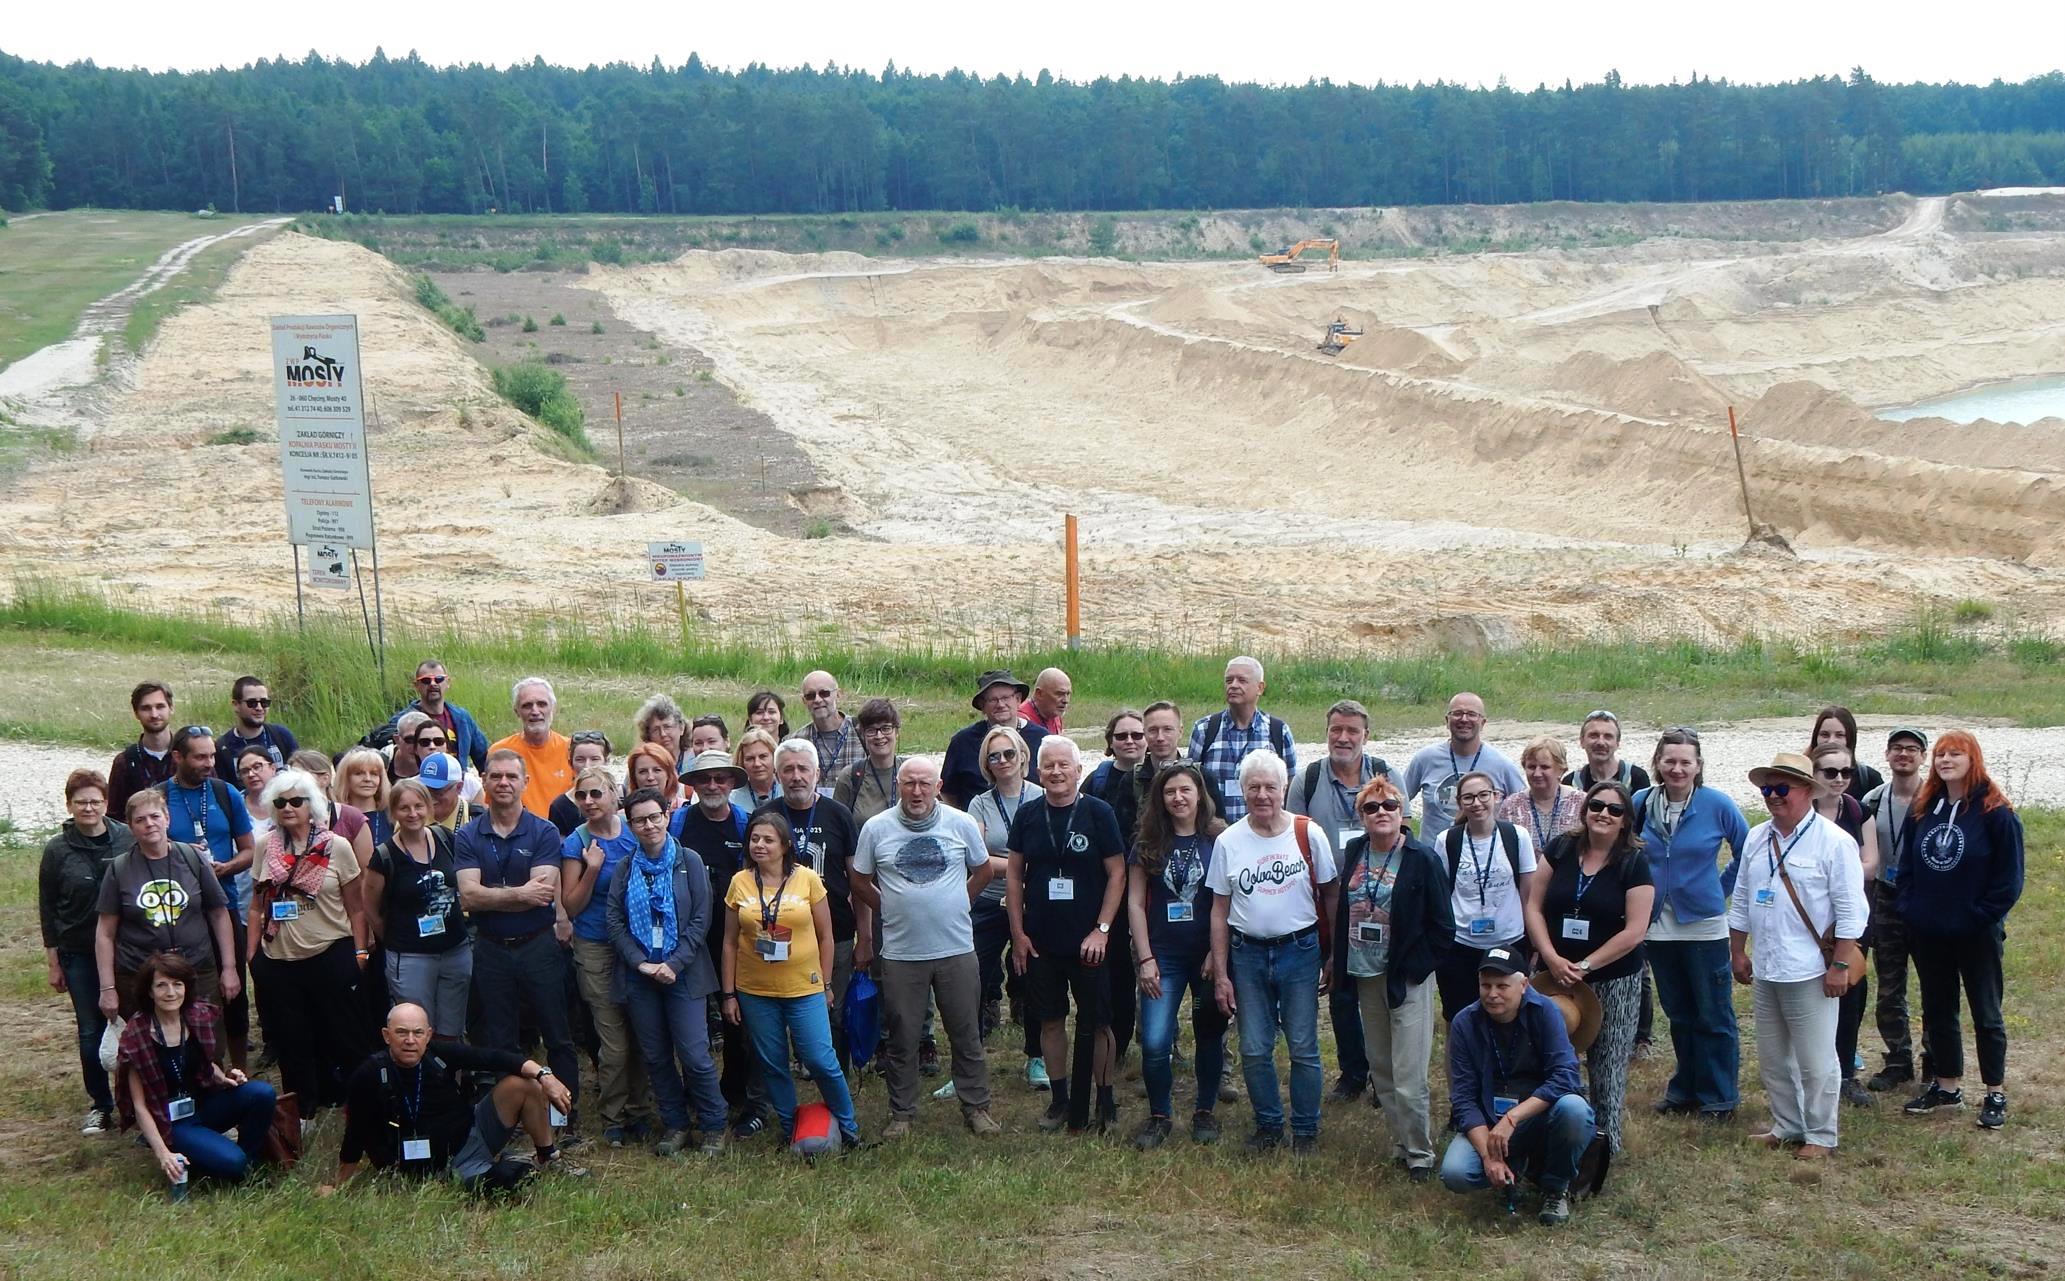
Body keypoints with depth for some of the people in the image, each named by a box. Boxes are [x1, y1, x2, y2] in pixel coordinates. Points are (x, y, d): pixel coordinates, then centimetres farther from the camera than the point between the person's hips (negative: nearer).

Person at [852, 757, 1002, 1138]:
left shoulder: (962, 824, 0)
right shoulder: (876, 828, -2)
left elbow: (984, 870, 13)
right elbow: (860, 881, 9)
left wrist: (954, 903, 8)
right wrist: (892, 909, 3)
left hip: (956, 950, 0)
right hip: (900, 953, 0)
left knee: (967, 1035, 9)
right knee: (902, 1039, 8)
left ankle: (976, 1107, 21)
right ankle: (901, 1113, 20)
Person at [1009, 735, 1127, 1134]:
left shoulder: (1098, 813, -6)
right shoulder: (1028, 816, 2)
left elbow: (1117, 873, -5)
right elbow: (1013, 874, 7)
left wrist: (1102, 929, -10)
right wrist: (1018, 933, 2)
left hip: (1087, 940, -3)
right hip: (1040, 940, 3)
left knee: (1096, 1022, 3)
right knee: (1050, 1020, 10)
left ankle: (1104, 1100, 15)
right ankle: (1059, 1099, 21)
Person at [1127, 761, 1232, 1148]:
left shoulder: (1218, 840, -1)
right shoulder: (1148, 844, 3)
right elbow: (1135, 902, 3)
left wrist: (1218, 954, -9)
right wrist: (1145, 958, -5)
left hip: (1209, 955, -1)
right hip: (1163, 956, 1)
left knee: (1210, 1037, 10)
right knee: (1154, 1043, -8)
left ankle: (1205, 1111, 27)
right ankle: (1160, 1116, 11)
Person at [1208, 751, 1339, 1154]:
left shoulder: (1308, 834, -5)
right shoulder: (1229, 841, -1)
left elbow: (1331, 895, 2)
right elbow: (1219, 911, 3)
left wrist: (1334, 956, 0)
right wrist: (1220, 974, 1)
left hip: (1299, 951, -2)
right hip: (1247, 954, 2)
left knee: (1303, 1048, 3)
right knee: (1254, 1050, 6)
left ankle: (1306, 1130, 19)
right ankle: (1268, 1126, 24)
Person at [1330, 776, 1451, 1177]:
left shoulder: (1423, 858, -11)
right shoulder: (1353, 853, 5)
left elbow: (1443, 927, -9)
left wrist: (1415, 967, -11)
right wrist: (1340, 960, 8)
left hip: (1407, 979, -6)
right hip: (1365, 976, 6)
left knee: (1408, 1079, -6)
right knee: (1380, 1070, 14)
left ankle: (1420, 1154, 9)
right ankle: (1401, 1142, 28)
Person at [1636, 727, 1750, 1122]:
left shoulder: (1717, 804, -9)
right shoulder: (1641, 803, -1)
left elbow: (1747, 854, 4)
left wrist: (1721, 890, 1)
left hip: (1705, 926, -3)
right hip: (1658, 925, 3)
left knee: (1714, 1015, 3)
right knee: (1678, 1014, 15)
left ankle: (1720, 1098, 14)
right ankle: (1685, 1090, 27)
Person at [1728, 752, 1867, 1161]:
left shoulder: (1834, 842, -10)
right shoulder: (1757, 840, 9)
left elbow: (1850, 910, -11)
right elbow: (1741, 901, 16)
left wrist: (1840, 965, -14)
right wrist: (1738, 952, 14)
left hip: (1810, 972, -7)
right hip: (1765, 971, 7)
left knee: (1815, 1061, 1)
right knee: (1773, 1058, 15)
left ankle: (1821, 1137, 13)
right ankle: (1786, 1127, 28)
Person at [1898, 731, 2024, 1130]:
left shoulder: (1995, 813, -12)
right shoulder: (1923, 810, 5)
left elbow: (2009, 876, -11)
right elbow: (1907, 865, 12)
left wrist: (1983, 915, -13)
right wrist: (1909, 907, 2)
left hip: (1977, 934, -5)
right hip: (1928, 933, 6)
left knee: (1986, 1013, 6)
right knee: (1937, 1010, 14)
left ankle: (1996, 1094, 16)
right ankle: (1947, 1085, 26)